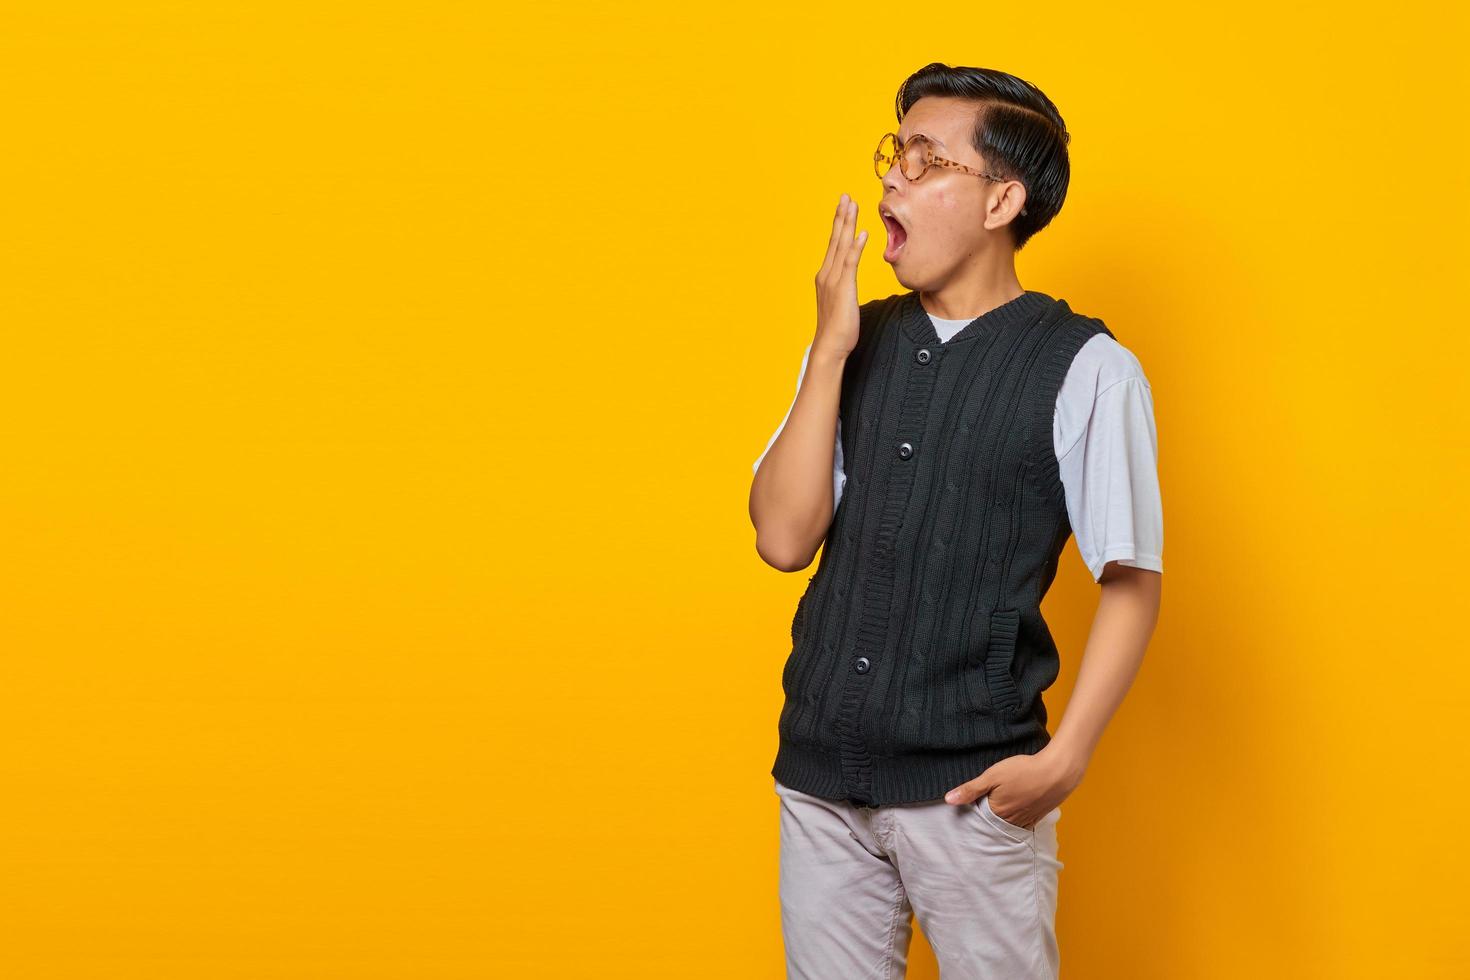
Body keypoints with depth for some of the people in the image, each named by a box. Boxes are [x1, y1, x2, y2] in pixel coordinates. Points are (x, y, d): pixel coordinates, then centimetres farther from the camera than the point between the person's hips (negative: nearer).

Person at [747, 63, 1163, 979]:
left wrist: (1065, 759, -14)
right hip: (822, 768, 4)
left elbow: (1131, 583, -6)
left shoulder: (1085, 369, -8)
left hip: (975, 788, -4)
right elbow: (785, 539, -1)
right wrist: (831, 350, -7)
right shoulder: (860, 342, 6)